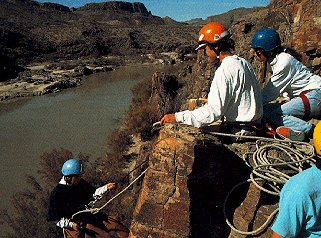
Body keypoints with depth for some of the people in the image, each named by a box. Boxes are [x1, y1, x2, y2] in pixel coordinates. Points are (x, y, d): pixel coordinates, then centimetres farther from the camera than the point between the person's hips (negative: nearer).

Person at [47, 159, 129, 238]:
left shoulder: (81, 183, 0)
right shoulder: (56, 194, -15)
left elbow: (93, 193, 13)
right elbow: (54, 218, -12)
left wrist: (106, 187, -2)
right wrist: (71, 224, -23)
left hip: (89, 216, 6)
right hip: (75, 224, -6)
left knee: (119, 227, 2)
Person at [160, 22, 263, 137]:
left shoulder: (224, 71, -20)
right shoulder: (244, 63, 9)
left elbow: (213, 112, -25)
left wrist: (178, 117, -21)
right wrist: (212, 100, 22)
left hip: (239, 131, -9)